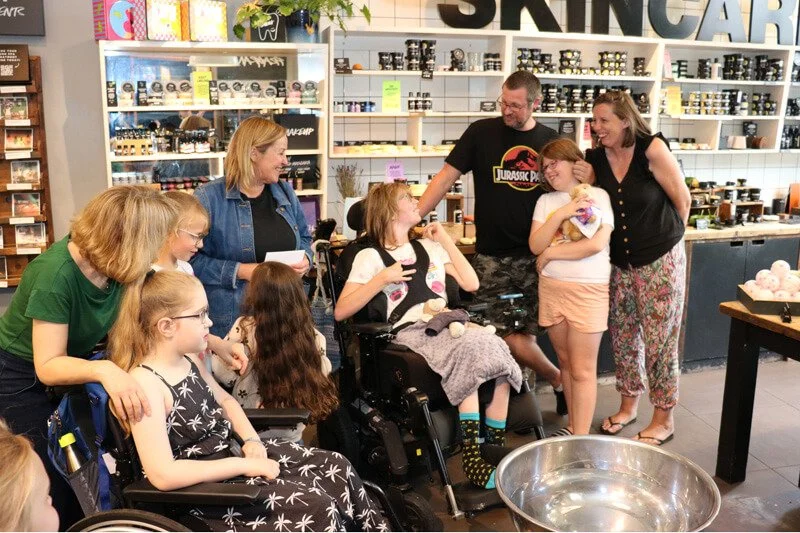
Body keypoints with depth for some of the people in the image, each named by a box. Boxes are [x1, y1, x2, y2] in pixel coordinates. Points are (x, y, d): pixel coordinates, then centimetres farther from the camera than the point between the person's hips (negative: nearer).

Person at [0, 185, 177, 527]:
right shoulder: (56, 274, -36)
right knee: (56, 479, -3)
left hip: (70, 366, 6)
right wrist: (104, 370, -52)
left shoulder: (119, 268, -17)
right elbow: (48, 366, -34)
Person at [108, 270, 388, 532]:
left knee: (336, 466, 2)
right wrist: (243, 465, -25)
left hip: (231, 452, 9)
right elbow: (163, 474, -30)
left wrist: (251, 439, 0)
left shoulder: (188, 360, 2)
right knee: (317, 505, -17)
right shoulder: (145, 382, -24)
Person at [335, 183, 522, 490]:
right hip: (412, 333, -4)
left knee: (495, 349, -28)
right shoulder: (370, 257, 12)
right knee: (472, 349, -34)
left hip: (448, 326, 5)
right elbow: (340, 312, 4)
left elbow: (471, 283, 17)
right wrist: (382, 279, -5)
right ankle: (472, 457, -30)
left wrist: (445, 239, 19)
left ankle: (497, 449, -19)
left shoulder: (430, 247, 27)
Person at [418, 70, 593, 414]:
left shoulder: (550, 141, 7)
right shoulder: (481, 133, 0)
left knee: (526, 336, 2)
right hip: (492, 257, -1)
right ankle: (559, 381, 19)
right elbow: (446, 177, -2)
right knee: (507, 337, -2)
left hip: (536, 257, 2)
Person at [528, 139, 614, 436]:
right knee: (565, 362, 14)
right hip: (551, 288, 5)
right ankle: (572, 427, 26)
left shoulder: (598, 197, -3)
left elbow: (596, 244, -16)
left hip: (588, 290, -5)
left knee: (582, 371, -2)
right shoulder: (546, 201, 9)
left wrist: (550, 253, -9)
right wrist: (560, 215, -13)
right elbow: (535, 245, -1)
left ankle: (581, 438, 4)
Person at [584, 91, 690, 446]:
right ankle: (628, 405, 33)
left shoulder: (652, 150, -16)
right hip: (619, 263, 5)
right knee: (622, 336, 13)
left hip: (660, 261, -5)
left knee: (659, 340, 3)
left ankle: (664, 419, 18)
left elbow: (682, 201, -6)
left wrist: (665, 239, 5)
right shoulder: (596, 159, -2)